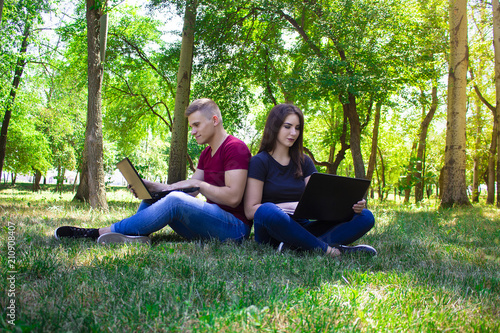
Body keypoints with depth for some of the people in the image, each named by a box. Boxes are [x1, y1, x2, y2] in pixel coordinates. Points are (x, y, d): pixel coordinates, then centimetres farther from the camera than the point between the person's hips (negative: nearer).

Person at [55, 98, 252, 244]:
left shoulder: (235, 148, -10)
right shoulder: (206, 154, 19)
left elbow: (233, 197, -19)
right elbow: (189, 191, 14)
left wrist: (197, 183, -15)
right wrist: (153, 187, 1)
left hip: (235, 228, -9)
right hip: (208, 223, 9)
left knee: (174, 201, -29)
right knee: (153, 197, 1)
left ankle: (98, 233, -23)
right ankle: (134, 237, -24)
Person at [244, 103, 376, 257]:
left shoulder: (304, 162, 15)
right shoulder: (259, 162, -1)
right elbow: (250, 210, -10)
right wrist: (292, 206, -21)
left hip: (301, 229, 5)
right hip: (272, 231, -5)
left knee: (365, 216, -13)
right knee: (267, 211, -40)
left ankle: (298, 247, -32)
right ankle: (327, 249, -27)